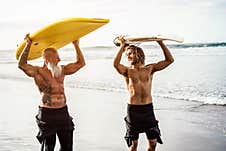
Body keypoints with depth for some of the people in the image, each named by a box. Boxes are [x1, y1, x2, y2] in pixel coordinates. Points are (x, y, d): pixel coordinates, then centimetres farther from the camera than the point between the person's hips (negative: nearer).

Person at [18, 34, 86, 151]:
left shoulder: (61, 70, 11)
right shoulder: (38, 71, -6)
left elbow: (81, 63, 17)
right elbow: (22, 65, -22)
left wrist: (76, 45, 13)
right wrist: (28, 45, -21)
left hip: (63, 112, 6)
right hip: (47, 113, -5)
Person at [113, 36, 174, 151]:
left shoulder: (150, 69, 7)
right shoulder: (127, 71, 0)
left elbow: (169, 60, 0)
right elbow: (116, 64, -22)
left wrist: (160, 42, -1)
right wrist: (122, 46, -16)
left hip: (148, 108, 2)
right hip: (133, 109, -2)